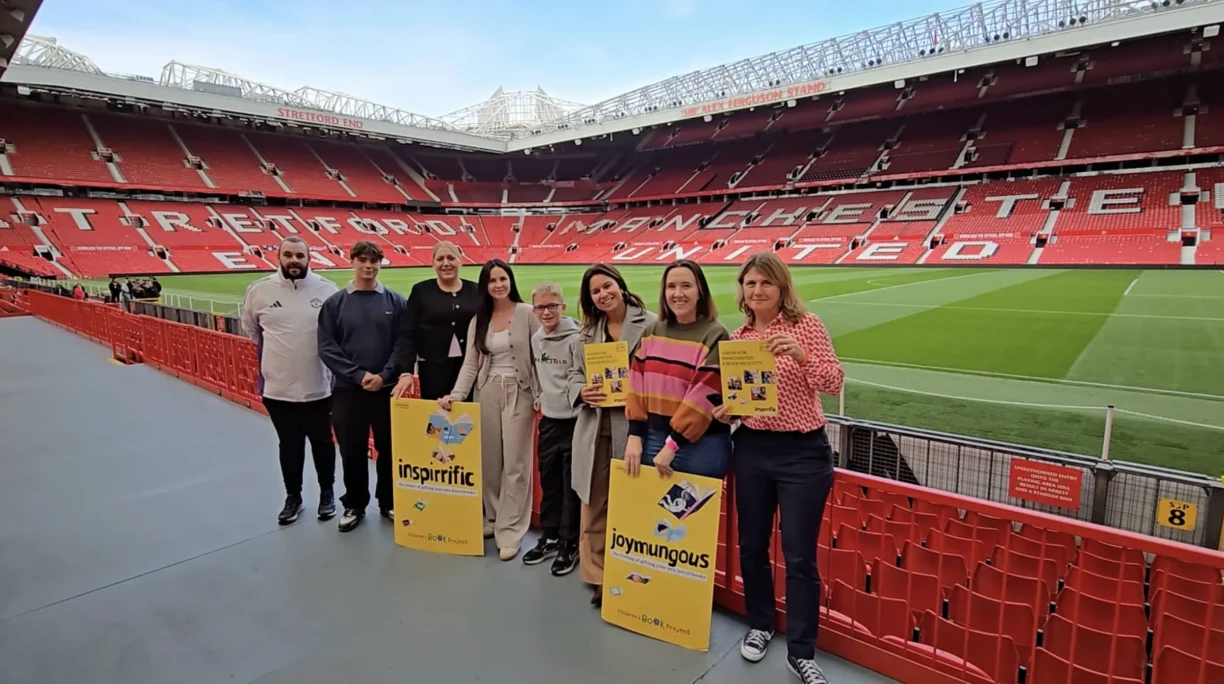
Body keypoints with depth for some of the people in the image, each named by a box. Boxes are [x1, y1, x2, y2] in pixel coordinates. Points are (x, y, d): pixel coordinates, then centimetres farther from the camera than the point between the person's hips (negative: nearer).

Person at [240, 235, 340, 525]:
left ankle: (327, 492, 32)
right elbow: (250, 329, 14)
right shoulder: (259, 290, -3)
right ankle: (293, 496, 32)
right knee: (289, 446, 15)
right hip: (278, 387, 1)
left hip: (319, 386, -1)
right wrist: (273, 352, 12)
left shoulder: (327, 289, -7)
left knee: (322, 442, 13)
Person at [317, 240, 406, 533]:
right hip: (347, 389, 0)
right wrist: (358, 374, -12)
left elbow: (403, 344, -2)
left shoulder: (395, 302, 1)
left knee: (389, 448, 9)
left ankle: (388, 502, 26)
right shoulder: (335, 303, 1)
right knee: (352, 451, 10)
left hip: (386, 389, 0)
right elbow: (327, 347, -3)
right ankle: (354, 505, 26)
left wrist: (384, 375, -14)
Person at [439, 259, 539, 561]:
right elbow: (470, 364, 5)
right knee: (489, 461, 10)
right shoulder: (478, 320, 9)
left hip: (518, 392, -4)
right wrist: (456, 394, -9)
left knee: (515, 464, -2)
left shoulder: (527, 313, -3)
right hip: (487, 393, 4)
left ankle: (510, 533, 5)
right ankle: (493, 519, 26)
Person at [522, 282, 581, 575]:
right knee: (548, 480, 16)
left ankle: (569, 544, 18)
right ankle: (549, 537, 31)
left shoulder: (577, 338, -16)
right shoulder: (536, 338, 7)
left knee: (572, 485, 4)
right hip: (548, 419, 7)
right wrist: (539, 397, 13)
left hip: (574, 420, -7)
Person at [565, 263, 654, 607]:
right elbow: (574, 374, 13)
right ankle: (597, 576, 25)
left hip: (634, 426, -5)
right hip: (594, 427, 5)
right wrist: (582, 392, -8)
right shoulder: (585, 332, 15)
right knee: (594, 503, 11)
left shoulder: (650, 324, -4)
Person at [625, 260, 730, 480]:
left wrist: (673, 445, -15)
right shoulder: (651, 333, 8)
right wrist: (635, 435, -2)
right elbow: (637, 386, 6)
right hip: (652, 439, 5)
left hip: (701, 445, -4)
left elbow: (704, 395, -14)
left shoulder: (714, 336, -8)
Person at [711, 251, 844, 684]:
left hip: (803, 452, -4)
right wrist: (724, 410, -9)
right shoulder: (737, 337, 5)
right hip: (752, 448, 4)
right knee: (751, 545, 15)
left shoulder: (806, 325, -6)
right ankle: (759, 625, 38)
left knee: (799, 554, 3)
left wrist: (802, 355, -29)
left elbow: (834, 382, -13)